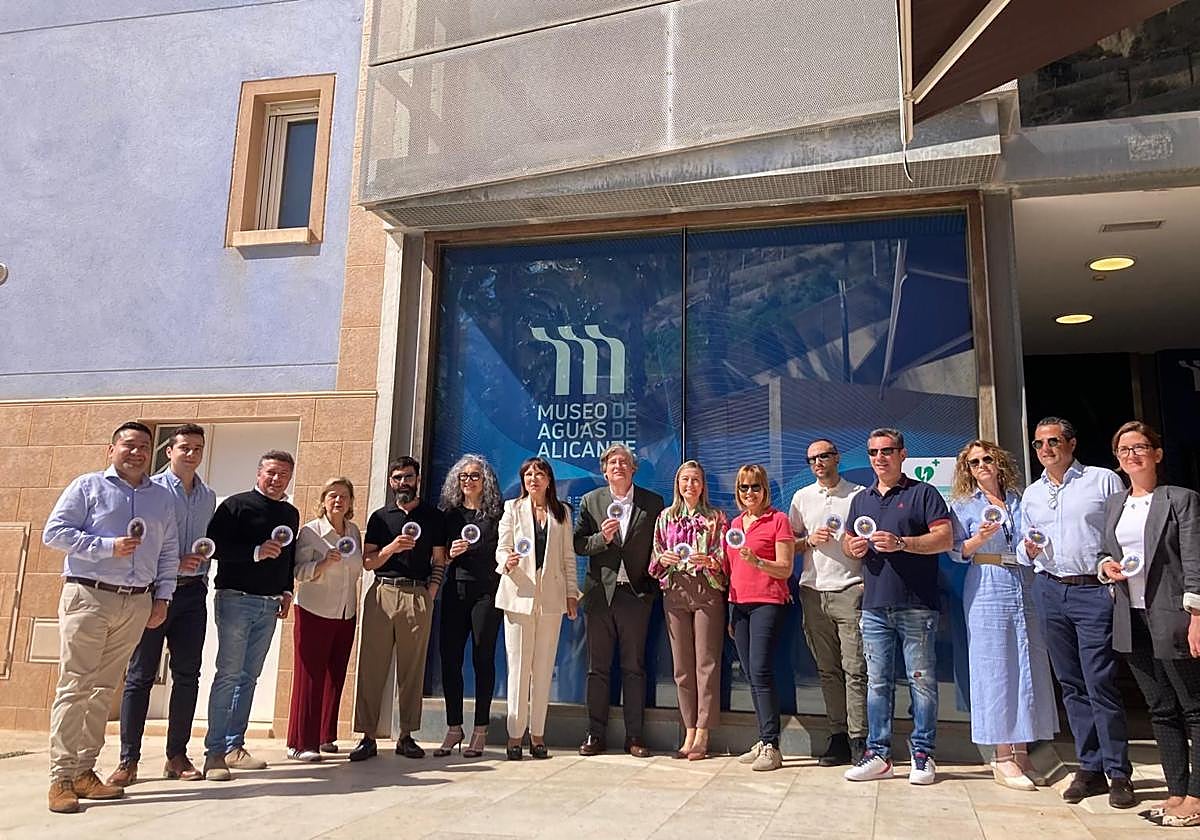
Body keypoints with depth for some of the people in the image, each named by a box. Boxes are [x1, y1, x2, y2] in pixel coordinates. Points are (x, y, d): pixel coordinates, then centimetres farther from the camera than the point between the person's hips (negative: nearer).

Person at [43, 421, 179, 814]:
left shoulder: (162, 497, 15)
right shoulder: (87, 486, 3)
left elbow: (169, 551, 15)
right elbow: (53, 531, -5)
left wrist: (163, 598, 8)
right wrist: (108, 546, -13)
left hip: (138, 603, 4)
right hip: (89, 596, -4)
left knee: (104, 689, 8)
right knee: (75, 687, -4)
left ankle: (84, 771, 15)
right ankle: (61, 778, 1)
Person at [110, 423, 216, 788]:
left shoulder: (208, 497, 13)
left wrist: (203, 579, 11)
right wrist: (174, 563, -16)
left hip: (193, 593, 5)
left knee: (187, 675, 5)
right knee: (140, 675, 1)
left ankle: (177, 756, 13)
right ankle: (128, 759, 8)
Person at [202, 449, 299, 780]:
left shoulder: (291, 514, 15)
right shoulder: (236, 505, -4)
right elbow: (215, 545, -13)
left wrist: (287, 591, 13)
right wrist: (256, 552, -21)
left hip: (269, 604, 6)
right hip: (236, 599, -6)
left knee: (249, 678, 10)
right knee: (228, 675, -7)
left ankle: (234, 746, 17)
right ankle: (214, 751, -1)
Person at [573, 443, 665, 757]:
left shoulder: (653, 502, 4)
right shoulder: (591, 501, 7)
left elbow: (659, 545, 5)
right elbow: (577, 544, 4)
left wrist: (654, 584, -4)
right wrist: (602, 538, -14)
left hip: (636, 593, -1)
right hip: (600, 593, 1)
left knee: (634, 667, 4)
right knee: (598, 667, 6)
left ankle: (634, 737, 12)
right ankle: (595, 734, 14)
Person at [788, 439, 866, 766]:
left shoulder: (859, 495, 7)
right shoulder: (801, 497, 15)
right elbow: (790, 544, 16)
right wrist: (810, 540, -3)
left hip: (849, 590, -3)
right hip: (814, 591, 3)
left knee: (854, 668, -7)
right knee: (827, 669, 5)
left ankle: (859, 740, -2)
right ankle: (838, 737, 11)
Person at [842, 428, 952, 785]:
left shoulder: (923, 493, 1)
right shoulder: (861, 499, 18)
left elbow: (945, 538, -8)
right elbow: (847, 539, 25)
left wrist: (901, 543, -19)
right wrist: (853, 546, 1)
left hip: (916, 606, -5)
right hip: (874, 607, 5)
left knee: (922, 681, 1)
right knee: (877, 682, 8)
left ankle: (922, 755, 12)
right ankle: (878, 754, 14)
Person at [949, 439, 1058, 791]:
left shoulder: (1020, 499, 14)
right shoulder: (962, 505, 5)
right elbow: (956, 551, -1)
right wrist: (978, 540, -19)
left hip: (1025, 587, 4)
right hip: (987, 590, -4)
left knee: (1028, 666, 3)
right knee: (995, 668, -4)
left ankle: (1021, 752, 14)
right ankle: (1003, 759, 2)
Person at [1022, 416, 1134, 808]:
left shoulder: (1103, 480, 2)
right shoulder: (1031, 494, 15)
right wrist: (1029, 550, 0)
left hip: (1094, 589, -5)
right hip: (1049, 591, 5)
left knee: (1100, 683, -7)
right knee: (1071, 684, 8)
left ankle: (1119, 773, 5)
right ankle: (1090, 768, 16)